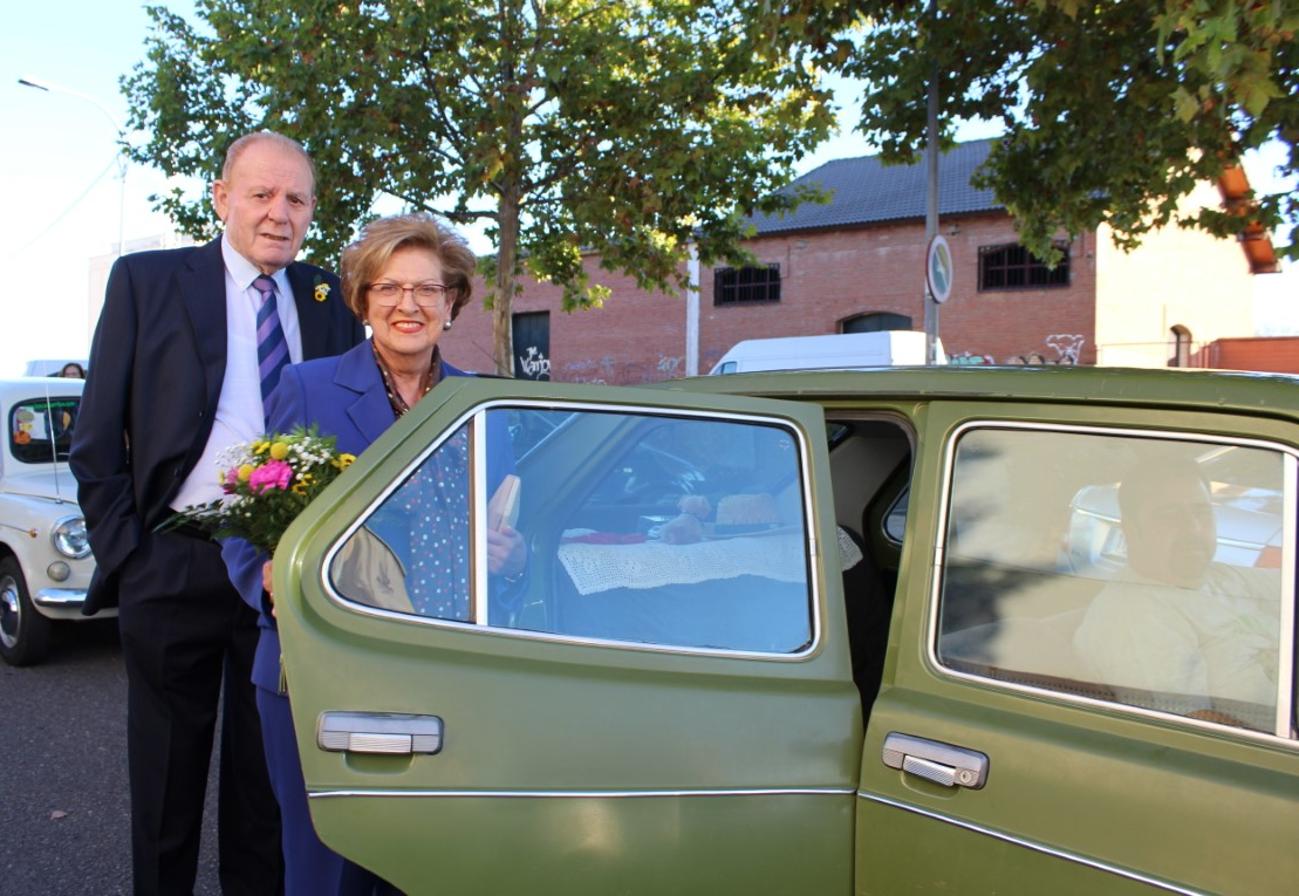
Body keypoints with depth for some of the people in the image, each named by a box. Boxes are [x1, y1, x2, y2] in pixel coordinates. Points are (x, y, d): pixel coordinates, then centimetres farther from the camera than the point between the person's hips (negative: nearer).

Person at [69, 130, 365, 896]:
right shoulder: (147, 281, 1)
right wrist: (125, 557, -5)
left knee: (268, 783, 14)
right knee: (166, 785, 13)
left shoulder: (329, 298, 7)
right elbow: (97, 442, 0)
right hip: (174, 569, -1)